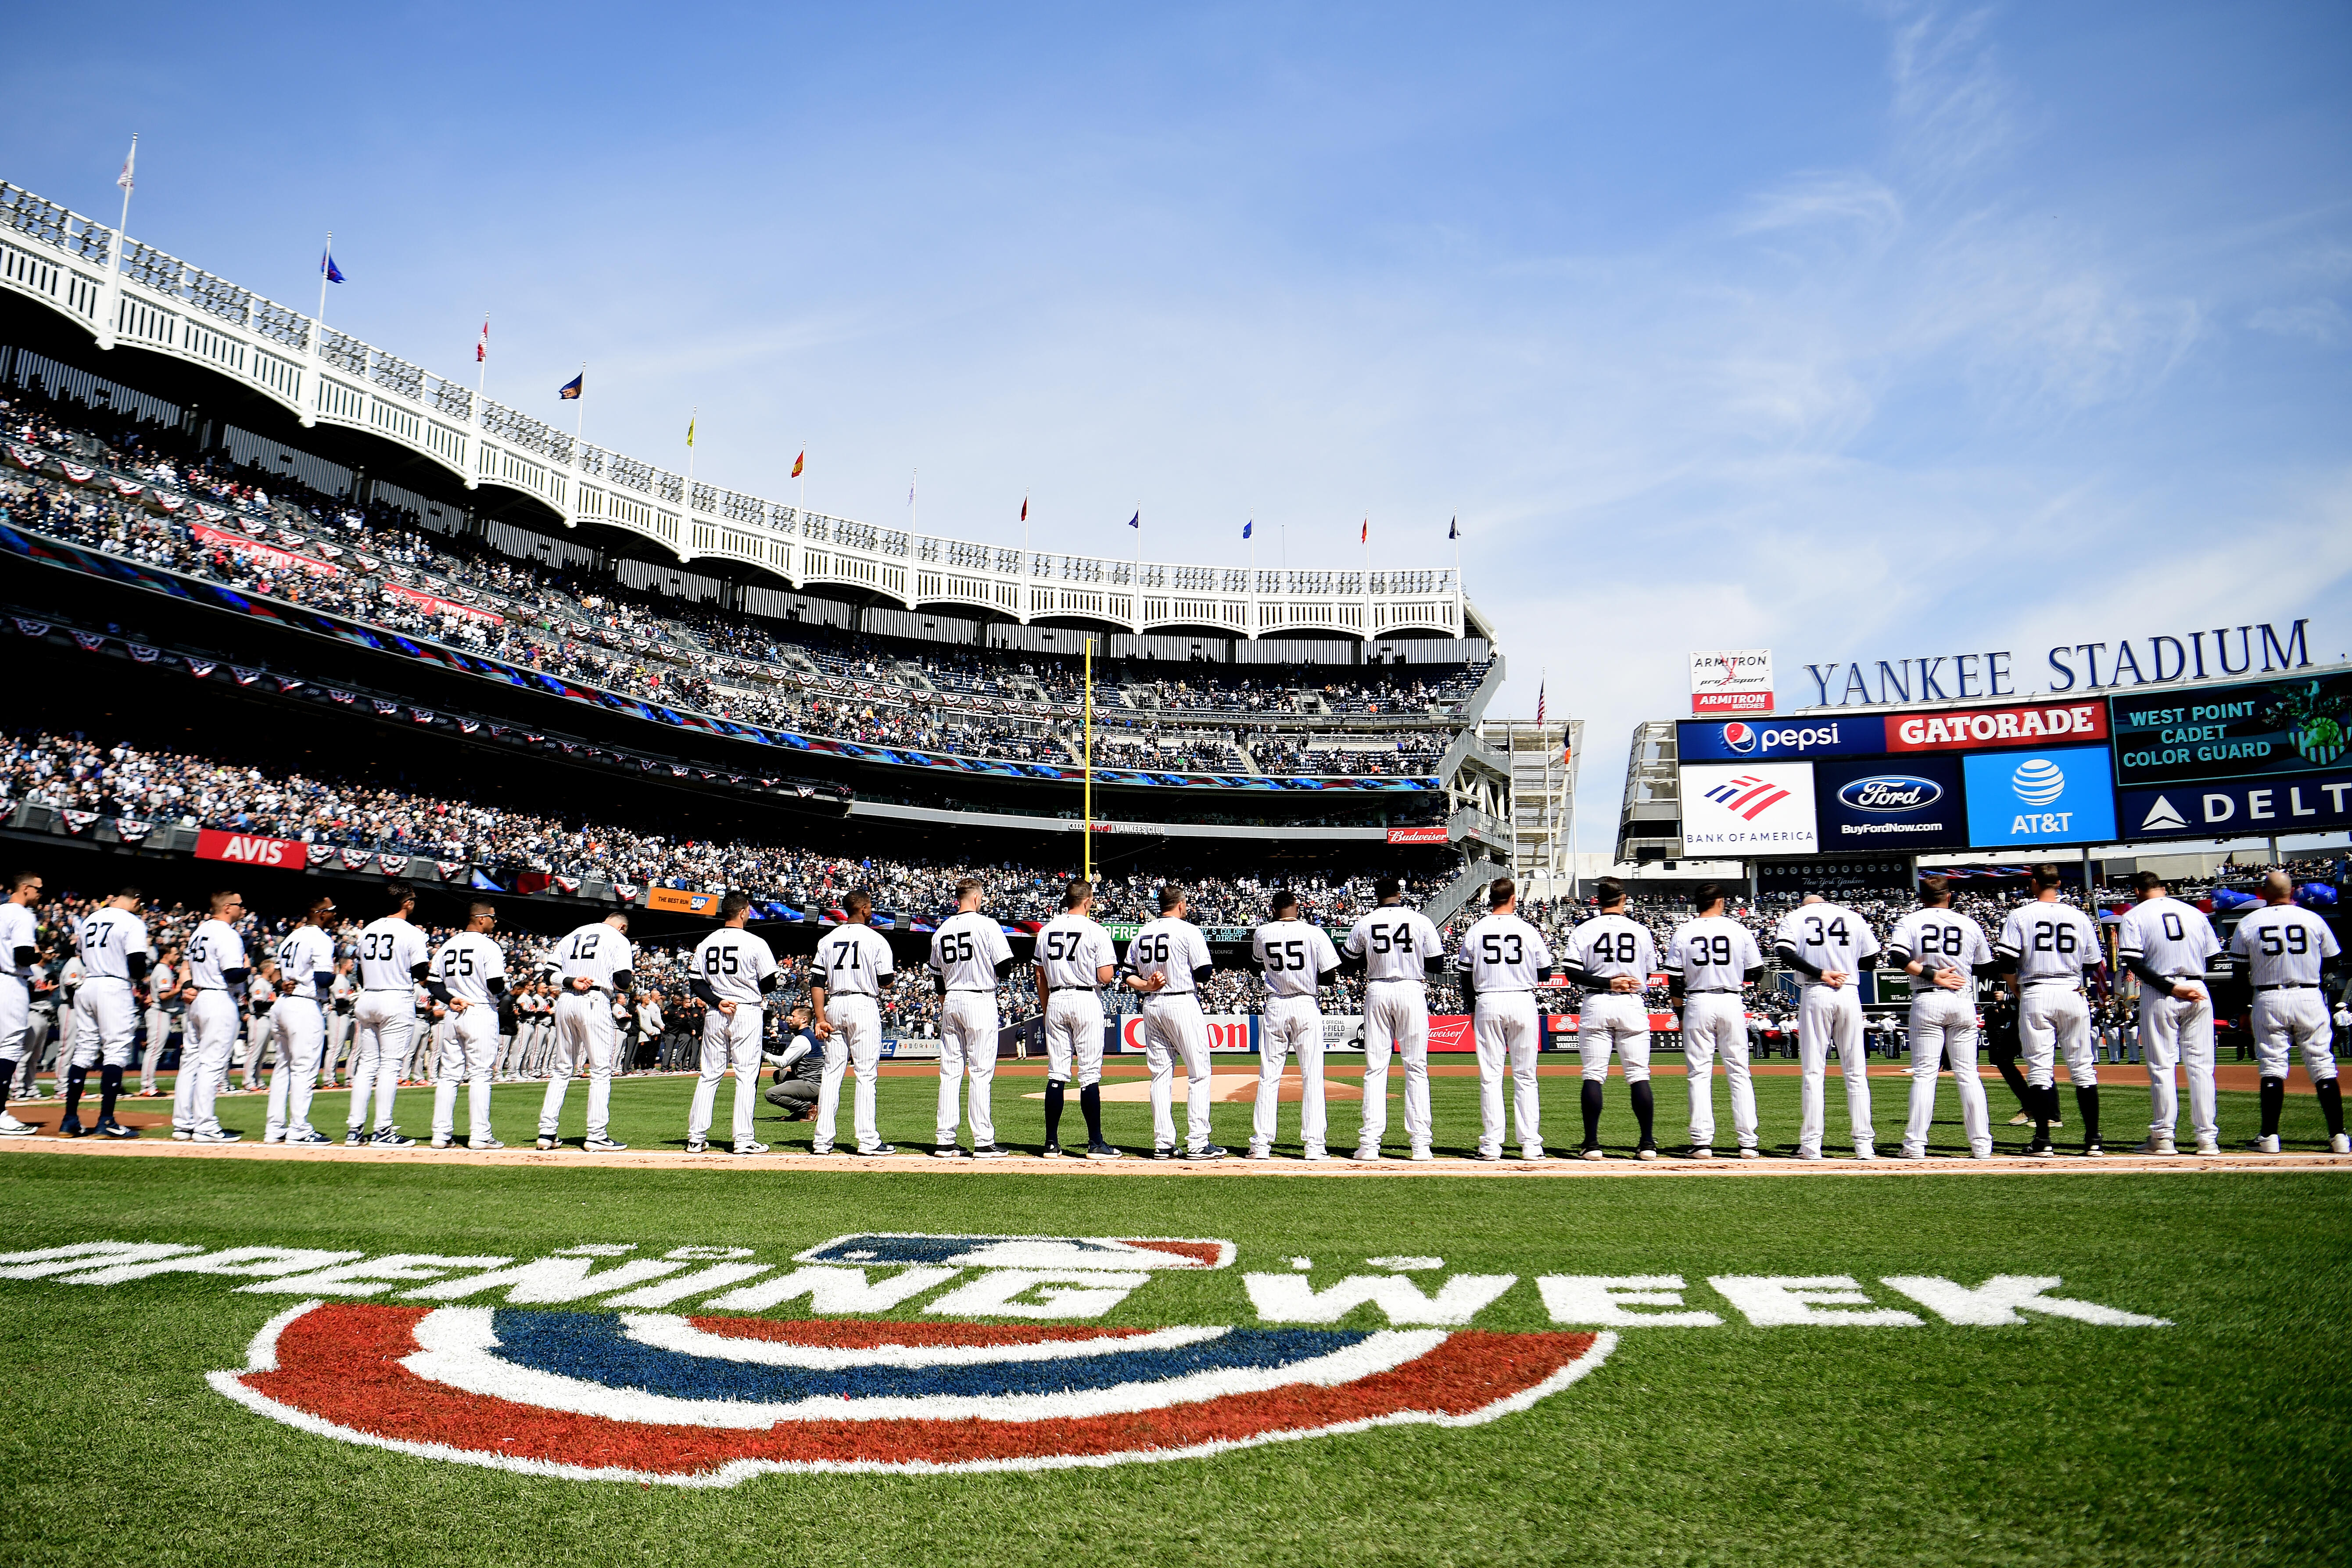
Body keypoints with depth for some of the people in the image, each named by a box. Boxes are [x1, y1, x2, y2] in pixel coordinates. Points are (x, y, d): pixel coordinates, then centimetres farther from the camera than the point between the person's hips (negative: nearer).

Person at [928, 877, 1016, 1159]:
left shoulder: (941, 930, 10)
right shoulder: (987, 925, -7)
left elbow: (938, 977, 15)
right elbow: (1005, 967, -11)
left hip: (951, 1002, 5)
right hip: (980, 1001, -5)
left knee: (950, 1073, 8)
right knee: (981, 1072, -4)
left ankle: (946, 1141, 8)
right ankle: (984, 1142, -4)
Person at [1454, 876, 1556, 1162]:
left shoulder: (1475, 931, 2)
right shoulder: (1529, 931, -1)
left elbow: (1466, 976, 5)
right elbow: (1545, 973, 5)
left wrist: (1472, 1009, 16)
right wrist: (1546, 949, 24)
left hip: (1487, 1004, 1)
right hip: (1523, 1002, 0)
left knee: (1490, 1076, 4)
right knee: (1525, 1076, 4)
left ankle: (1491, 1145, 2)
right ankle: (1530, 1145, 3)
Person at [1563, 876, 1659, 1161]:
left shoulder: (1583, 931, 0)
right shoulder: (1642, 931, 4)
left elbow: (1572, 974, -9)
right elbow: (1647, 975, 13)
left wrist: (1607, 983, -9)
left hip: (1596, 1004, -1)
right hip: (1633, 1005, 1)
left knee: (1593, 1075, 2)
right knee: (1639, 1075, 5)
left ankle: (1592, 1144, 0)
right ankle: (1648, 1144, 4)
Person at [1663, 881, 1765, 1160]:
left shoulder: (1683, 933, -1)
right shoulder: (1739, 930, 0)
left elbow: (1676, 981, -2)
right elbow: (1757, 973, 4)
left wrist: (1678, 997, 16)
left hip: (1698, 1003, 0)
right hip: (1731, 1002, 1)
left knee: (1700, 1074, 4)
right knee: (1739, 1074, 6)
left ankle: (1702, 1142, 0)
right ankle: (1748, 1142, 4)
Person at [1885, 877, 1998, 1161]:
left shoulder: (1909, 921, 2)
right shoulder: (1970, 924, 8)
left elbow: (1897, 957, -15)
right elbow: (1987, 968, 14)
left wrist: (1932, 974, -11)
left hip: (1927, 1002, -2)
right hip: (1963, 1001, 2)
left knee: (1924, 1073, 0)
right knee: (1968, 1074, 6)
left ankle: (1916, 1145, -2)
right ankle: (1981, 1145, 5)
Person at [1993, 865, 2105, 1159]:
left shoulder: (2020, 916, -1)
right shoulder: (2080, 917, 7)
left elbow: (2007, 963, -5)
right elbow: (2093, 964, 9)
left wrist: (2019, 994, 9)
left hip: (2035, 994, -2)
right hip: (2072, 994, 2)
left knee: (2040, 1068, -1)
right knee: (2083, 1068, 7)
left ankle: (2042, 1142, -2)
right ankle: (2093, 1141, 6)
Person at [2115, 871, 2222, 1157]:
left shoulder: (2135, 916, -1)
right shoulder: (2196, 913, 10)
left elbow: (2134, 962, -13)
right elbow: (2212, 957, 11)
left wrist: (2171, 988, -14)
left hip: (2159, 995, -3)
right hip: (2199, 993, 3)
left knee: (2161, 1066, 1)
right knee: (2201, 1065, 6)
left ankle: (2163, 1137, 3)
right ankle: (2207, 1138, 6)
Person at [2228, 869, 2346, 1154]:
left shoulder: (2248, 924, -1)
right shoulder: (2313, 919, 1)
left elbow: (2241, 974, 2)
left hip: (2269, 1001, -1)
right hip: (2310, 998, 1)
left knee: (2272, 1069, 1)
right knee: (2324, 1068, 5)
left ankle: (2269, 1138, -1)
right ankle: (2338, 1137, 5)